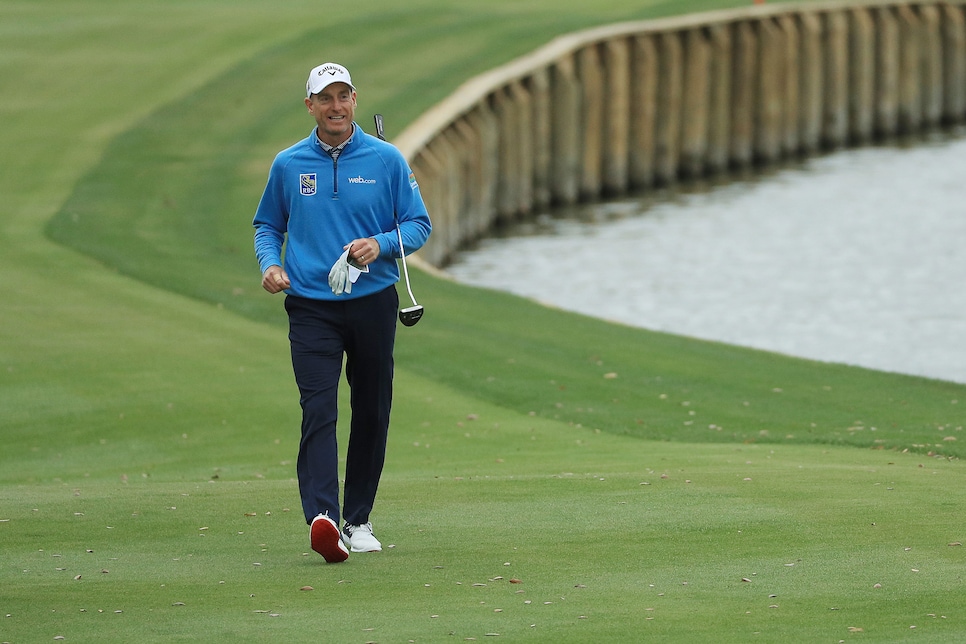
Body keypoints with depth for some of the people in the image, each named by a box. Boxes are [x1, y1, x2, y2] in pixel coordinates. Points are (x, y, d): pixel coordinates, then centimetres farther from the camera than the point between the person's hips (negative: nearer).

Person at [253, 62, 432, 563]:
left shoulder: (387, 160, 2)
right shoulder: (288, 165, 5)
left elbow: (418, 225, 3)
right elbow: (268, 224, 17)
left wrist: (380, 245, -16)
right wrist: (269, 264, -3)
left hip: (373, 303, 1)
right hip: (311, 307, -1)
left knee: (371, 413, 8)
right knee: (318, 410, -16)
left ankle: (358, 520, 22)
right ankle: (322, 519, -30)